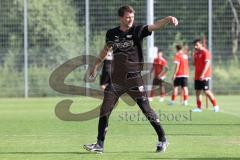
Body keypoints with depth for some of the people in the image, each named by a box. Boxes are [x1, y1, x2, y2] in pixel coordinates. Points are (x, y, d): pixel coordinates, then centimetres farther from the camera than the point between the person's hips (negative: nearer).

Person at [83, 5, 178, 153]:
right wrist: (96, 65, 32)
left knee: (146, 110, -4)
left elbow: (154, 26, -22)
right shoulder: (111, 34, 5)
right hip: (116, 80, 4)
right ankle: (100, 144, 9)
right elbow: (106, 49, 23)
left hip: (134, 79, -4)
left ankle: (163, 140, 8)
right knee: (104, 110, 1)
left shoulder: (137, 31, -5)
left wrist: (168, 19, -40)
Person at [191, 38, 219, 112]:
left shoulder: (205, 52, -11)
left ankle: (215, 106, -1)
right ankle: (199, 108, 12)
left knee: (206, 91, -9)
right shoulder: (196, 53, 13)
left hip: (204, 76, -8)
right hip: (197, 76, 8)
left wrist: (203, 74, -27)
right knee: (197, 92, 6)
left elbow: (207, 63, -19)